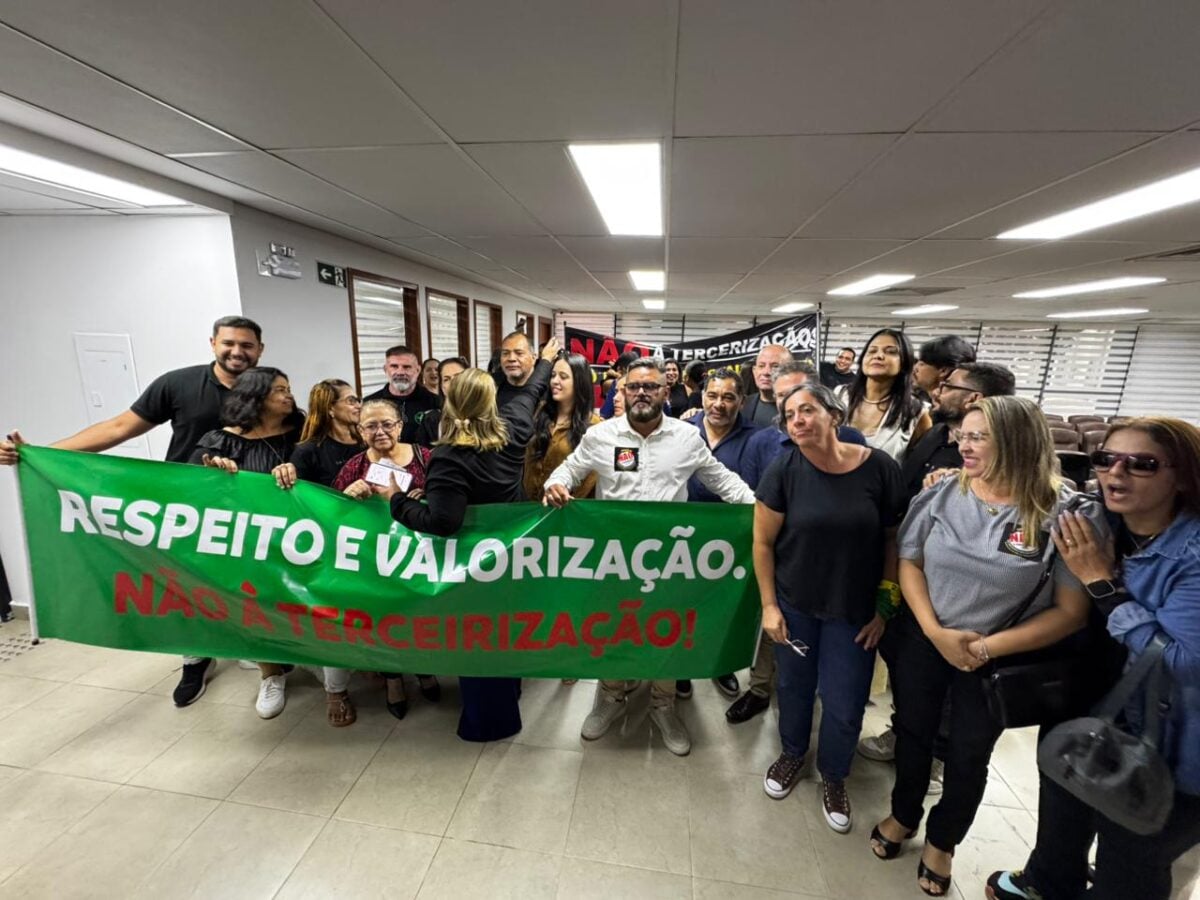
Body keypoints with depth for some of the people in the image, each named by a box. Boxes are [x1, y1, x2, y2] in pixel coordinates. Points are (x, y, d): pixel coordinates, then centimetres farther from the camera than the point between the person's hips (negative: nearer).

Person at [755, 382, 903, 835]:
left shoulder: (880, 468, -15)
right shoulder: (784, 469, -15)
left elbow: (893, 539, -4)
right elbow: (763, 543, -8)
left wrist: (885, 605, -3)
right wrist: (769, 605, -6)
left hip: (855, 609, 0)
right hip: (794, 602, 0)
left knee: (845, 704, 11)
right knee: (794, 686, 19)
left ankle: (834, 776, 42)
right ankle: (792, 754, 48)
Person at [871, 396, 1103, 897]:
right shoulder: (943, 493, -9)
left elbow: (1072, 611, -14)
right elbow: (909, 563, -3)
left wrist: (988, 647, -20)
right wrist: (935, 632, -14)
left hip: (997, 660, -2)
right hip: (921, 641, 2)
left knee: (968, 755, 18)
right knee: (912, 733, 19)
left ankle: (942, 841, 46)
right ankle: (904, 816, 48)